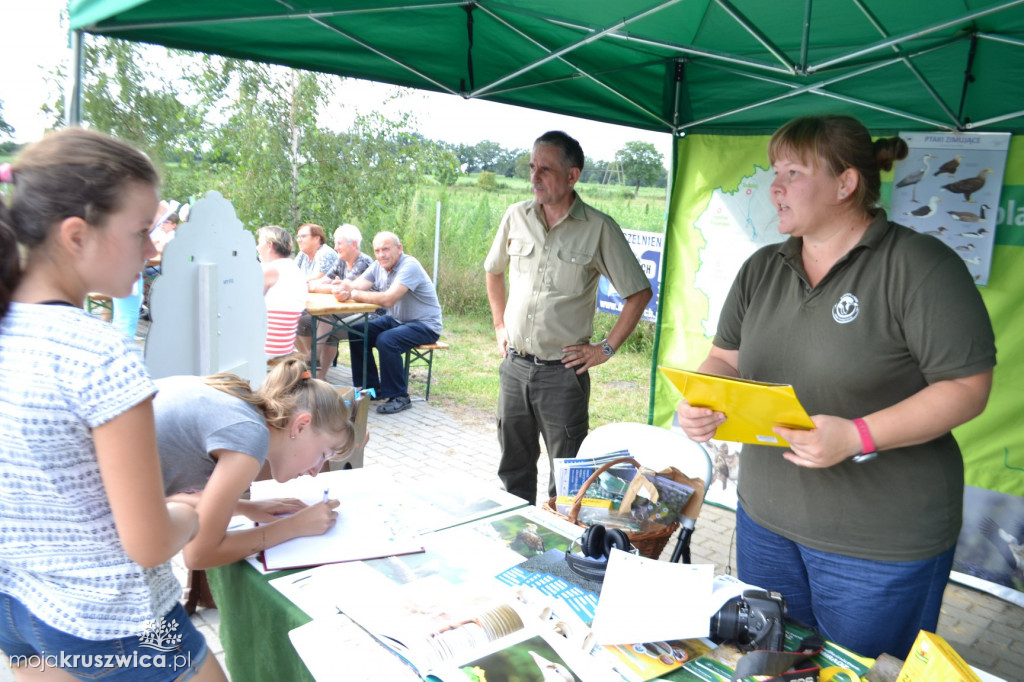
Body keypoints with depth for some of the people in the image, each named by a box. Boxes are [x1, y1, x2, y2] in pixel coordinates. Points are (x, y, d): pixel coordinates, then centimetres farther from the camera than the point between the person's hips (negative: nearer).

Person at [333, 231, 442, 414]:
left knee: (386, 340, -31)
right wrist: (345, 288, -30)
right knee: (356, 333, -2)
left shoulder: (409, 266, -23)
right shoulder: (379, 265, 2)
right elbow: (356, 286, -6)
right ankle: (372, 387, 11)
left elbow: (388, 299, -33)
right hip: (396, 319, 9)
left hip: (425, 325, -9)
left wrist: (354, 294, -26)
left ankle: (399, 397, -15)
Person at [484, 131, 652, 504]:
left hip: (562, 372, -4)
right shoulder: (517, 215, 3)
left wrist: (606, 349, -6)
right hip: (514, 365, 4)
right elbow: (493, 271, 21)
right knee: (514, 467, 17)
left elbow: (639, 293, -4)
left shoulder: (599, 228, -9)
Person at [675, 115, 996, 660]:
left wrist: (858, 436, -26)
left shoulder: (920, 266, -13)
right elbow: (726, 357, 10)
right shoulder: (762, 268, 6)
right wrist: (700, 403, -11)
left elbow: (967, 387, -15)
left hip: (880, 542, -5)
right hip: (766, 517, 6)